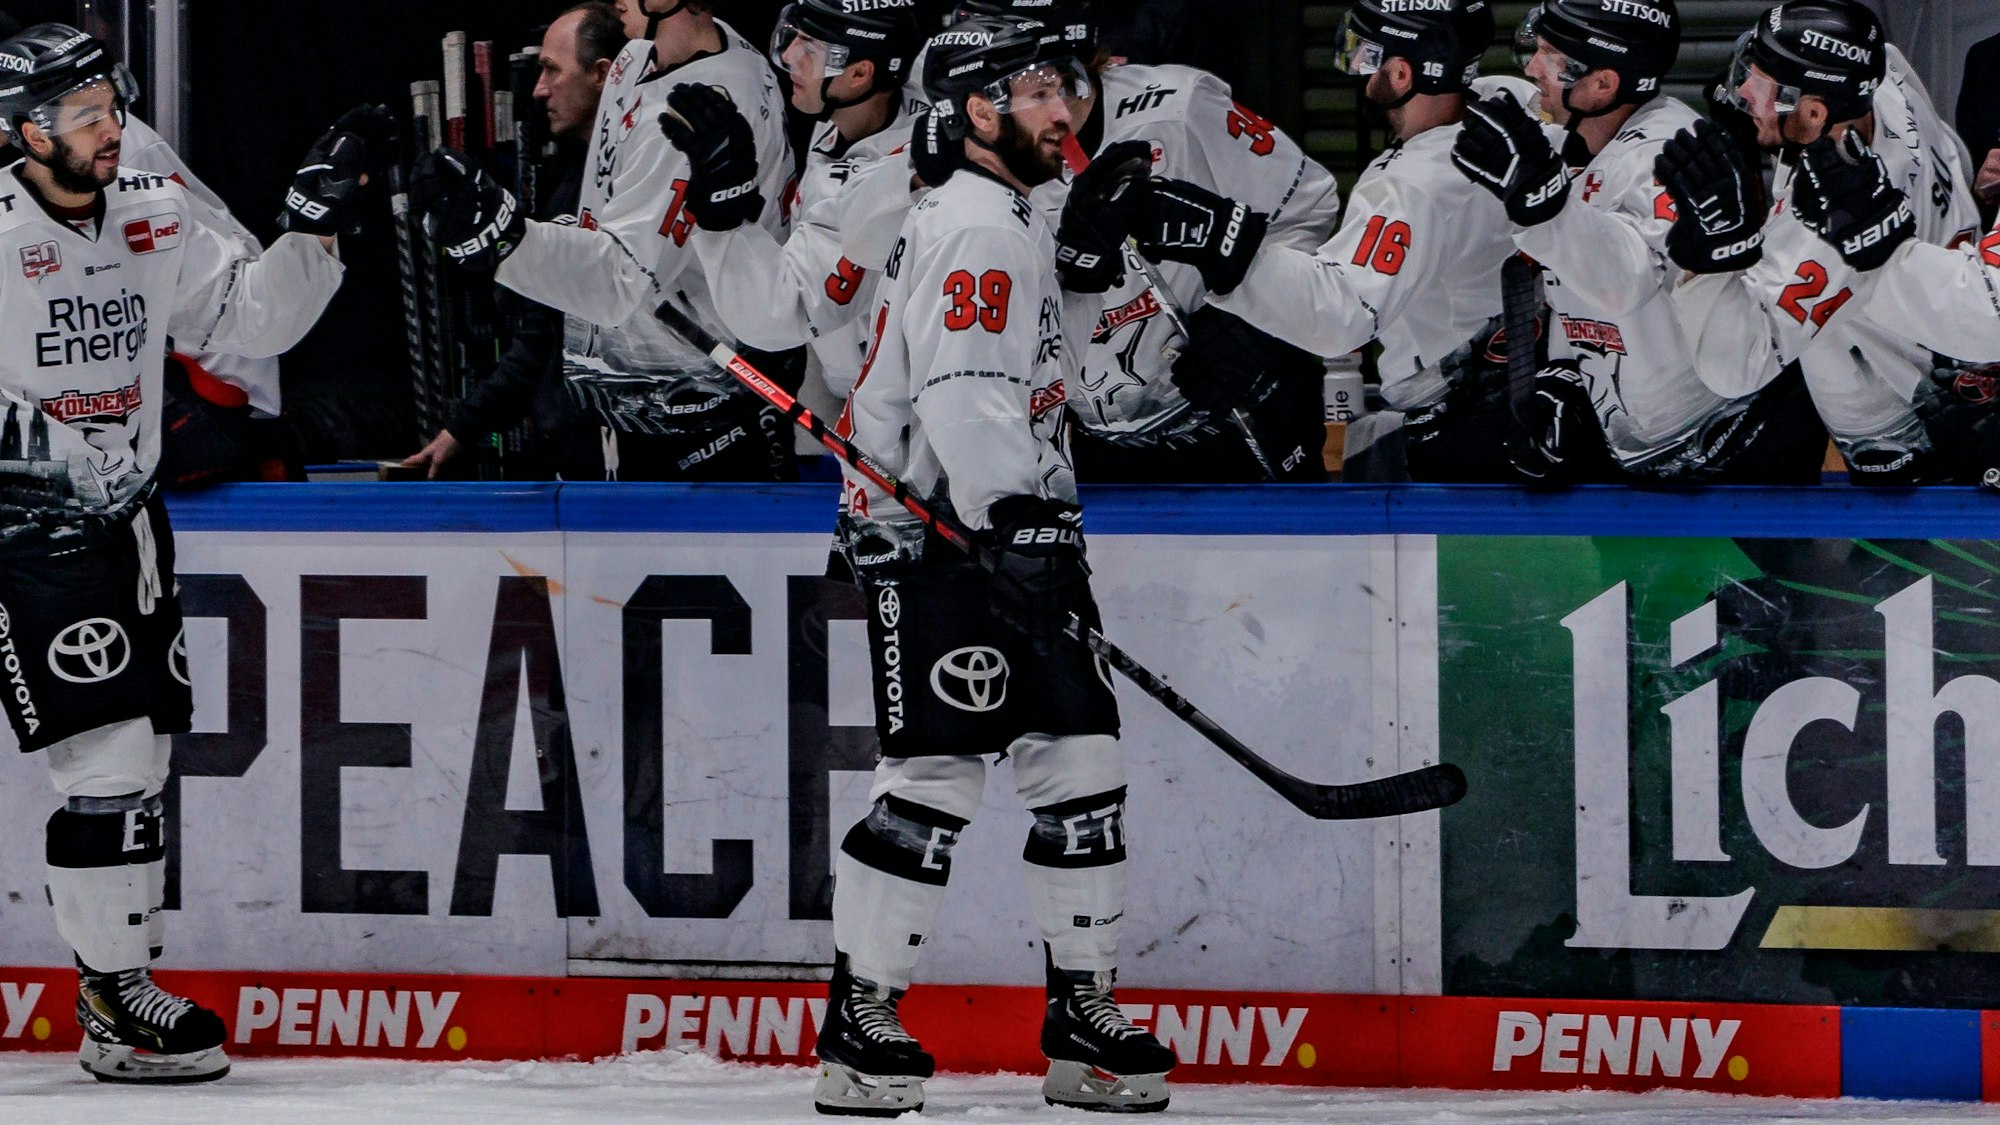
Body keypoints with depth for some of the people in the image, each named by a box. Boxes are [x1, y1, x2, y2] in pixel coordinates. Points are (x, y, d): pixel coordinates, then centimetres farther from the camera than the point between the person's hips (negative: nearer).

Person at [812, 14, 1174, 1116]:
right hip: (935, 536, -10)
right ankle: (858, 1021, -7)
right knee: (935, 777, -12)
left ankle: (1081, 1017, 12)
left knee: (1080, 764, 6)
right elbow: (960, 392, -23)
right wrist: (1017, 526, -27)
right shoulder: (976, 228, -13)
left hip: (1006, 523, 10)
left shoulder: (1018, 224, 21)